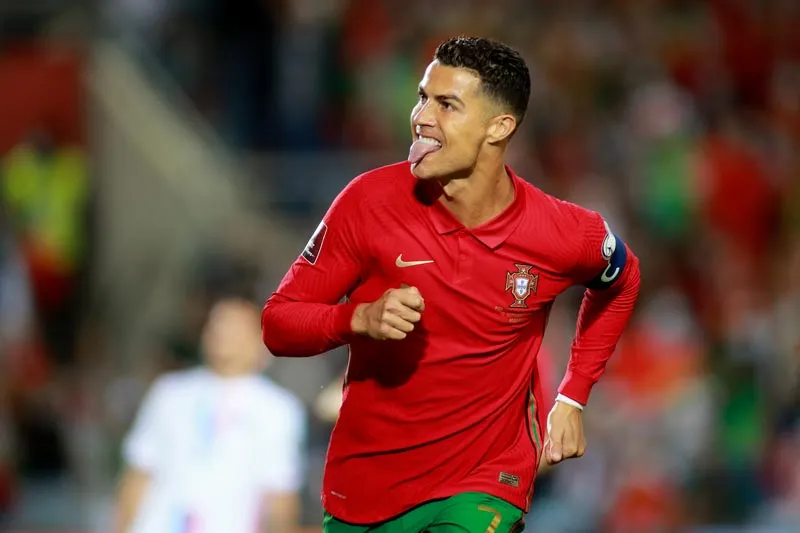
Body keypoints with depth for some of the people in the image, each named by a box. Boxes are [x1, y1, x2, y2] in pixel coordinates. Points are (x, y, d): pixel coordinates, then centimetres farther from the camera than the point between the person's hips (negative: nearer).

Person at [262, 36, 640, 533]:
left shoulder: (566, 235, -11)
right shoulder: (371, 201, -13)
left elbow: (620, 281, 14)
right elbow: (277, 323, -8)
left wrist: (573, 399, 10)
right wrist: (361, 318, -27)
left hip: (482, 489, -2)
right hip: (361, 487, 2)